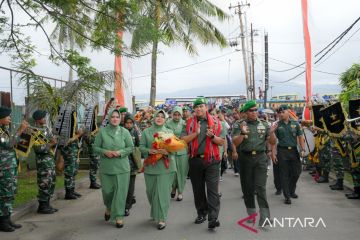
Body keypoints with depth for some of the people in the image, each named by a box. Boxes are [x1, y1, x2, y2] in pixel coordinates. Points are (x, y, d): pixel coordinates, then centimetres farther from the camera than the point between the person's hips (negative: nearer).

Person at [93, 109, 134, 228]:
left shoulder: (125, 132, 0)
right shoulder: (102, 131, 0)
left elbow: (130, 147, 2)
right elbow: (96, 147, 2)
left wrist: (120, 152, -14)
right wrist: (105, 152, -16)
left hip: (122, 167, 0)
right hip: (106, 167, 1)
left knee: (120, 191, 1)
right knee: (107, 191, 9)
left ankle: (119, 216, 15)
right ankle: (109, 208, 41)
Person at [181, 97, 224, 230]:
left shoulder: (215, 122, 4)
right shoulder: (189, 123, 7)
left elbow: (221, 142, 3)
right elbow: (183, 140, -2)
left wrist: (212, 136, -15)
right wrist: (195, 133, -14)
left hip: (212, 160, -2)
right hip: (195, 160, 2)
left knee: (212, 189, -6)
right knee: (198, 189, 12)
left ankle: (213, 218, -5)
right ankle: (201, 213, 27)